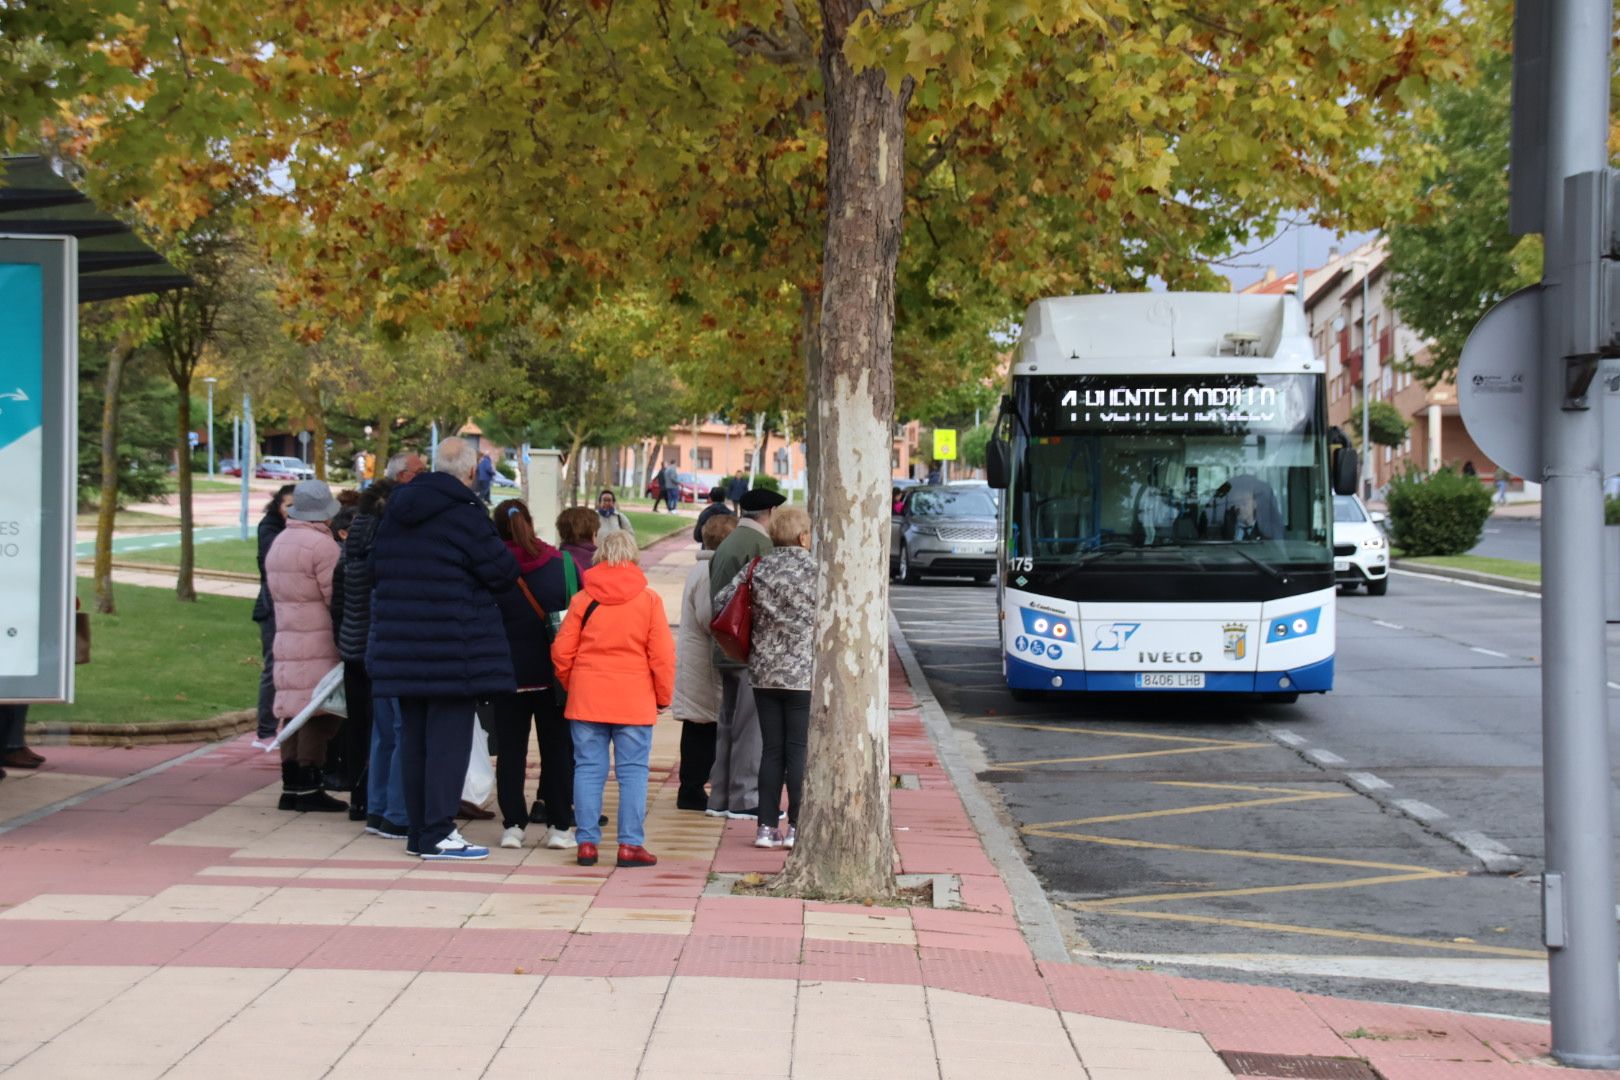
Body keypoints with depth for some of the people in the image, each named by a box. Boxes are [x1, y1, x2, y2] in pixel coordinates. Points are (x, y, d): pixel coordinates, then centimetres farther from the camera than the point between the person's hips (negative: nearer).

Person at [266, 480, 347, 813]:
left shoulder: (277, 544, 17)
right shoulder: (322, 545, -13)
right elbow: (339, 597, -14)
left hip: (287, 639, 9)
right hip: (319, 643, -9)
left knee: (295, 712, 10)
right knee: (319, 714, -5)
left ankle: (291, 786, 11)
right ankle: (308, 787, -5)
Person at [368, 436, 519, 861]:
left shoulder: (397, 511, 9)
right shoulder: (465, 515, -13)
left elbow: (376, 565, 17)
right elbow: (503, 571, -9)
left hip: (401, 646, 7)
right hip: (453, 648, -7)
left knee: (413, 737, 13)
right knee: (449, 737, -2)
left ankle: (418, 829, 18)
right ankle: (438, 833, -2)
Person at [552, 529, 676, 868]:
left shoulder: (583, 599, 1)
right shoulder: (648, 599, -2)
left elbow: (561, 652, 3)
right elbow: (662, 655, -3)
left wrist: (571, 686, 19)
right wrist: (663, 697, 8)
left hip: (586, 699, 1)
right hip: (634, 701, -1)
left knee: (588, 768, 6)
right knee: (632, 771, 3)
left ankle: (587, 843, 6)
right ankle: (630, 844, 0)